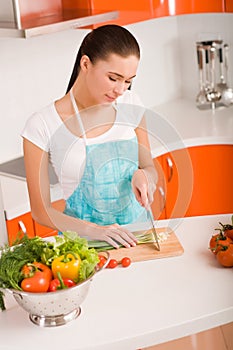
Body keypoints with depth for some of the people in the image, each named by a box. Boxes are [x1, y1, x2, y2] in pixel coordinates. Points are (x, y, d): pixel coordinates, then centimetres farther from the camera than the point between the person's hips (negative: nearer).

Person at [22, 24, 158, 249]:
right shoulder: (42, 125, -9)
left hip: (138, 227, 3)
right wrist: (93, 230, -19)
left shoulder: (130, 105, 3)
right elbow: (40, 211, -5)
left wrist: (142, 176, -10)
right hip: (83, 239, -3)